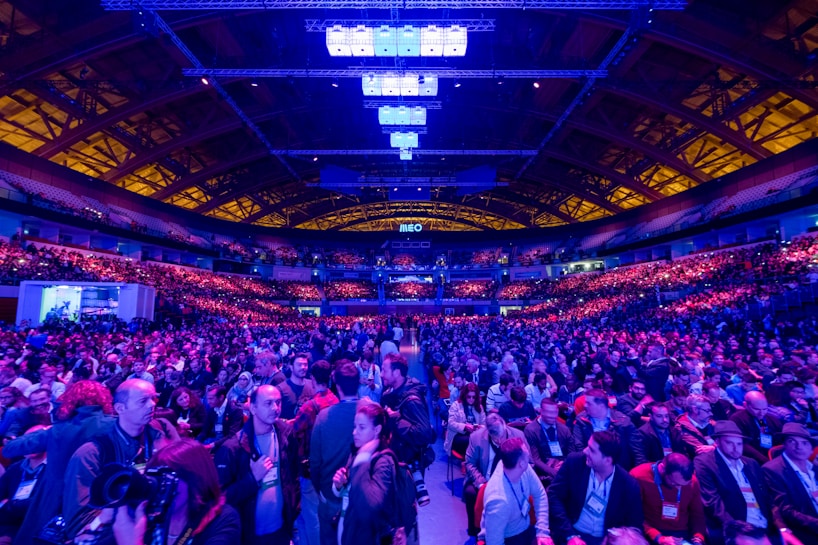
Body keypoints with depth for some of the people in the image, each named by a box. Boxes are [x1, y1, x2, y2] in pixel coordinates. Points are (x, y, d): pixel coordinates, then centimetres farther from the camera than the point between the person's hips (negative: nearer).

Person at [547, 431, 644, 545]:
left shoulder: (629, 485, -9)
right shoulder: (574, 462, -10)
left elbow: (634, 526, 2)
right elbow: (553, 496, -10)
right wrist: (570, 535, -16)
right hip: (572, 534, -1)